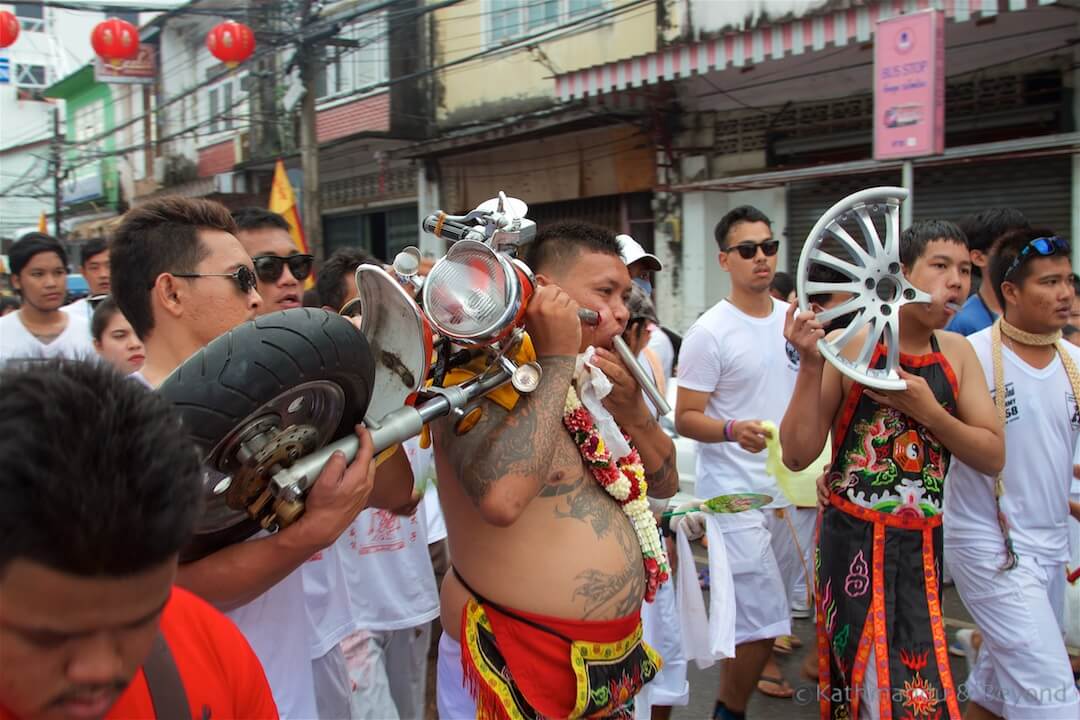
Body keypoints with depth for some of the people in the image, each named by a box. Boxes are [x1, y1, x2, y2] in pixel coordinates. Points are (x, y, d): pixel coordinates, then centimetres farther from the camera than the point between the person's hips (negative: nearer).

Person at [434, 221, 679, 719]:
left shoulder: (590, 383, 8)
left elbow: (665, 484, 12)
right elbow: (501, 499, -36)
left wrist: (633, 410, -7)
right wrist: (557, 360, -27)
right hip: (513, 661, -8)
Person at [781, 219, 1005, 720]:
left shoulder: (957, 353, 6)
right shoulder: (849, 346, -10)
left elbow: (993, 457, 2)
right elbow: (796, 456, -12)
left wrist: (928, 410, -14)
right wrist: (811, 365, -24)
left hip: (924, 545, 5)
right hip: (854, 542, -5)